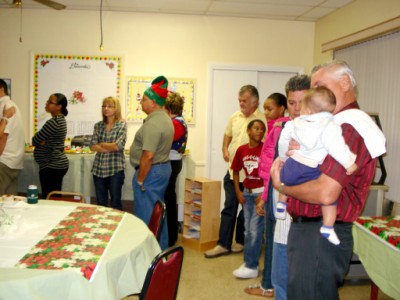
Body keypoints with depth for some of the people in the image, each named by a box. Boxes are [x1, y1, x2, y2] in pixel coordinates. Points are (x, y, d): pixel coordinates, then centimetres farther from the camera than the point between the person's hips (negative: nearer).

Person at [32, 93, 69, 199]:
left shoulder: (53, 122, -20)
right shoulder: (60, 120, 12)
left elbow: (35, 141, -13)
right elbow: (41, 138, 14)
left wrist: (41, 142, 6)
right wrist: (42, 141, -6)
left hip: (52, 167, -10)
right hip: (58, 164, 10)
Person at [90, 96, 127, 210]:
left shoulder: (122, 124, -3)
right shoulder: (98, 125, 8)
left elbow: (118, 146, -15)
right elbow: (92, 146, -2)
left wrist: (101, 144, -3)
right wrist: (110, 148, -12)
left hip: (115, 168, -4)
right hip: (99, 168, 4)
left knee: (115, 201, 4)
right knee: (100, 202, 11)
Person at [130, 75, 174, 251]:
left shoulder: (153, 123, -21)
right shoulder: (165, 119, 12)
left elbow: (148, 156, -26)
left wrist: (140, 180, -17)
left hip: (151, 171, -10)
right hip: (164, 168, 11)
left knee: (147, 216, 0)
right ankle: (161, 248, 29)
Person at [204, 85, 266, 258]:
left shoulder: (262, 120, -12)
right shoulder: (235, 117, 8)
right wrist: (225, 150, 6)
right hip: (232, 170, 5)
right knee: (229, 208, 8)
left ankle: (240, 241, 26)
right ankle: (223, 244, 14)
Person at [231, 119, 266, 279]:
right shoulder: (241, 150, 2)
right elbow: (236, 171, 12)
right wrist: (238, 192, 5)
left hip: (261, 192, -5)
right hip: (247, 192, 5)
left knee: (255, 229, -4)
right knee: (248, 229, 13)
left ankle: (251, 266, 5)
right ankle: (248, 261, 25)